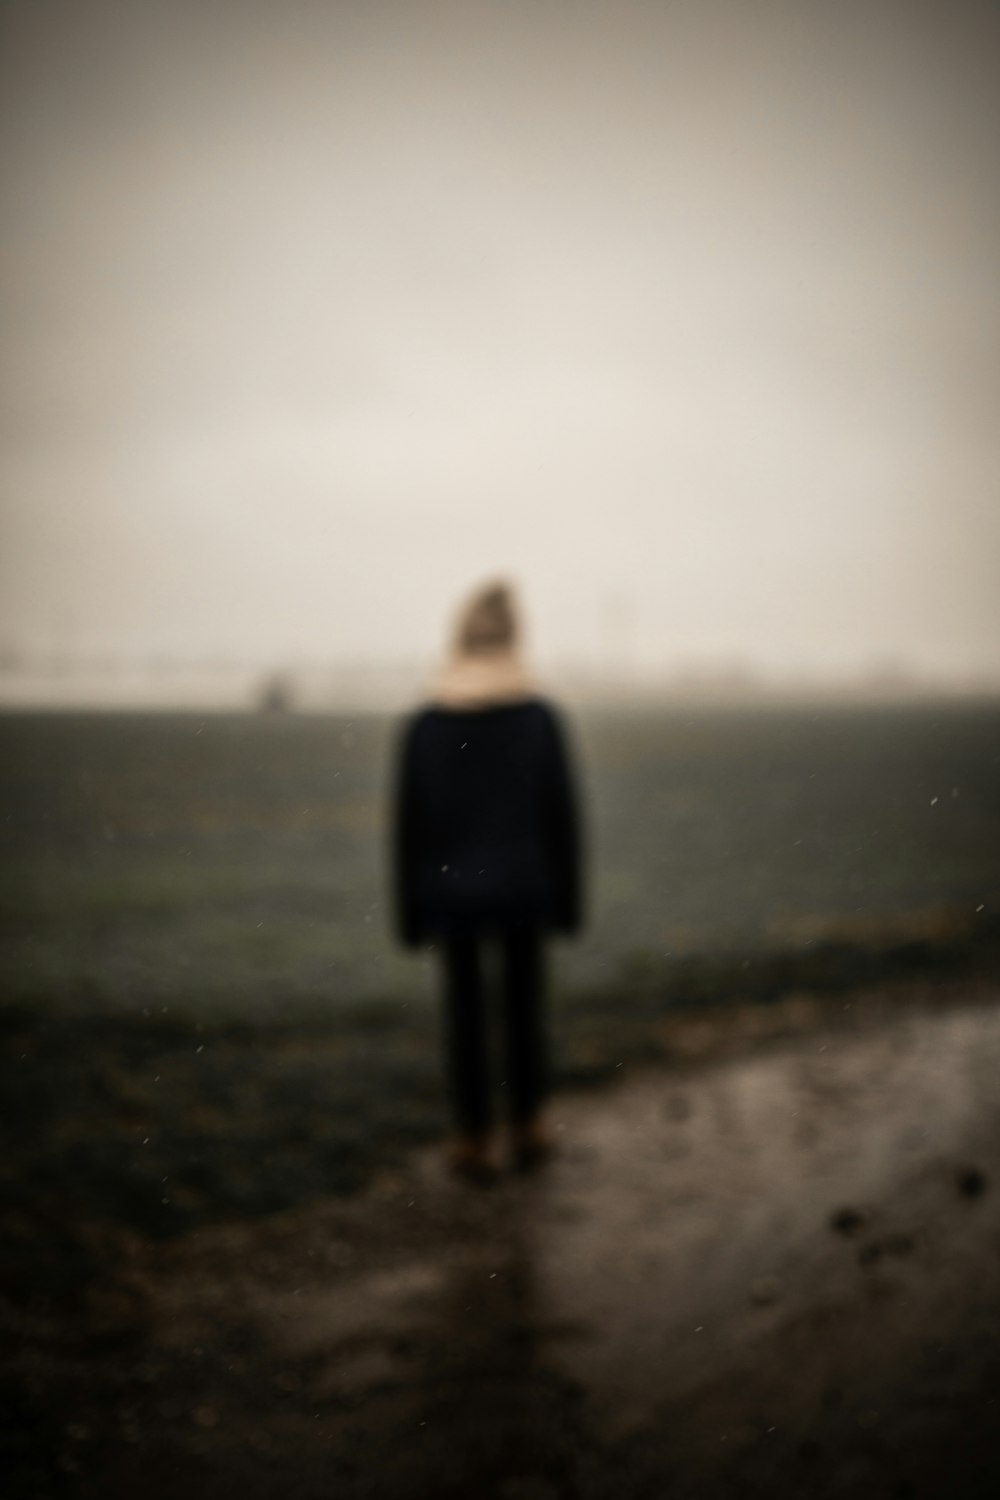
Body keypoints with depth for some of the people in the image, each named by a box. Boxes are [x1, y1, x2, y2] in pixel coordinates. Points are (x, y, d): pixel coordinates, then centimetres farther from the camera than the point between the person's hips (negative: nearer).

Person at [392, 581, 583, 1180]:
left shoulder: (425, 724, -6)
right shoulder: (540, 716, -7)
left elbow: (408, 823, -4)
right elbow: (563, 813, -6)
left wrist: (411, 911, 4)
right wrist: (566, 899, 3)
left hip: (451, 890, 0)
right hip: (523, 888, 0)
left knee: (465, 1012, 9)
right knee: (525, 1003, 14)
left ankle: (476, 1139, 16)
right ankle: (530, 1127, 25)